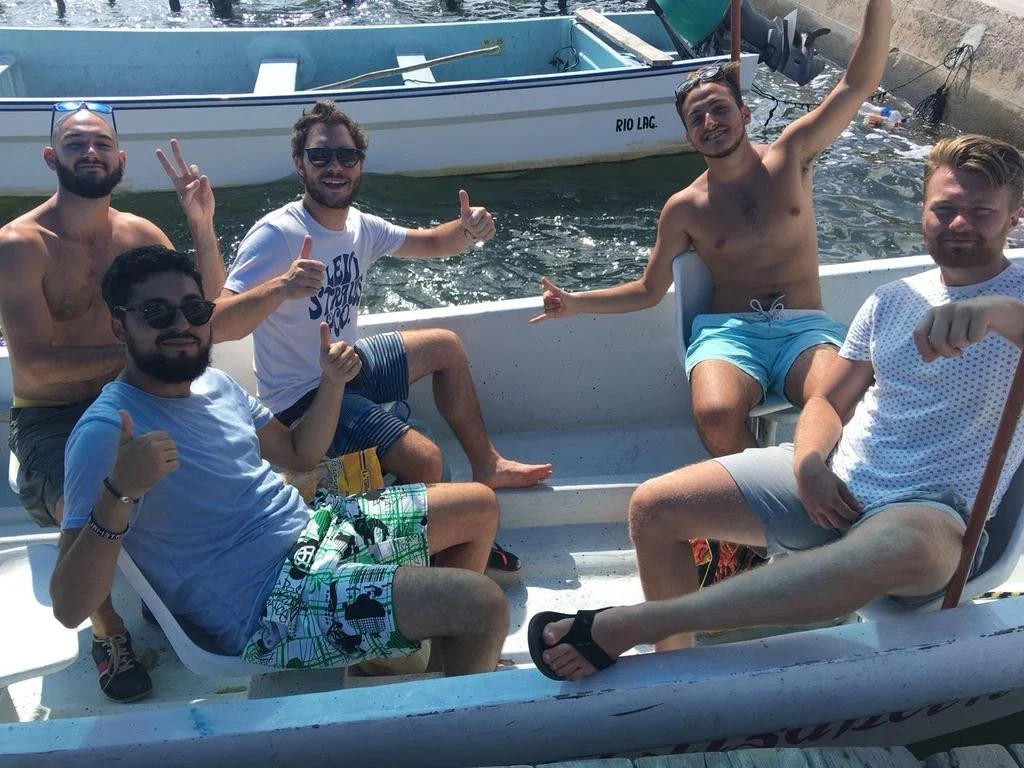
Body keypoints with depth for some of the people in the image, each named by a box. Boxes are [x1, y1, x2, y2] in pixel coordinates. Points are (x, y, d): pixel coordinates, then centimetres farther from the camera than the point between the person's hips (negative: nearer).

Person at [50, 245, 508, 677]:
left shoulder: (212, 383, 7)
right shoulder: (107, 432, -19)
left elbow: (300, 454, 20)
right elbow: (70, 608, -25)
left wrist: (332, 383, 4)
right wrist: (119, 494, -42)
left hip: (314, 529, 9)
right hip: (274, 605, -9)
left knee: (479, 506, 17)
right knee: (485, 605, -20)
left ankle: (447, 652, 31)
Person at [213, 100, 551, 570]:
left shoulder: (359, 226, -1)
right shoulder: (276, 235, -25)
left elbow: (431, 243, 14)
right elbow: (216, 325, -36)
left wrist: (468, 230, -9)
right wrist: (281, 288, -55)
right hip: (301, 396, -9)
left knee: (445, 346, 16)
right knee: (424, 461, -22)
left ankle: (486, 466, 25)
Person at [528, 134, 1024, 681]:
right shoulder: (893, 299, 14)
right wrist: (809, 465, -7)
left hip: (932, 511, -5)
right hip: (832, 481, 6)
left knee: (900, 549, -44)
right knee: (654, 506, -8)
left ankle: (624, 626, -41)